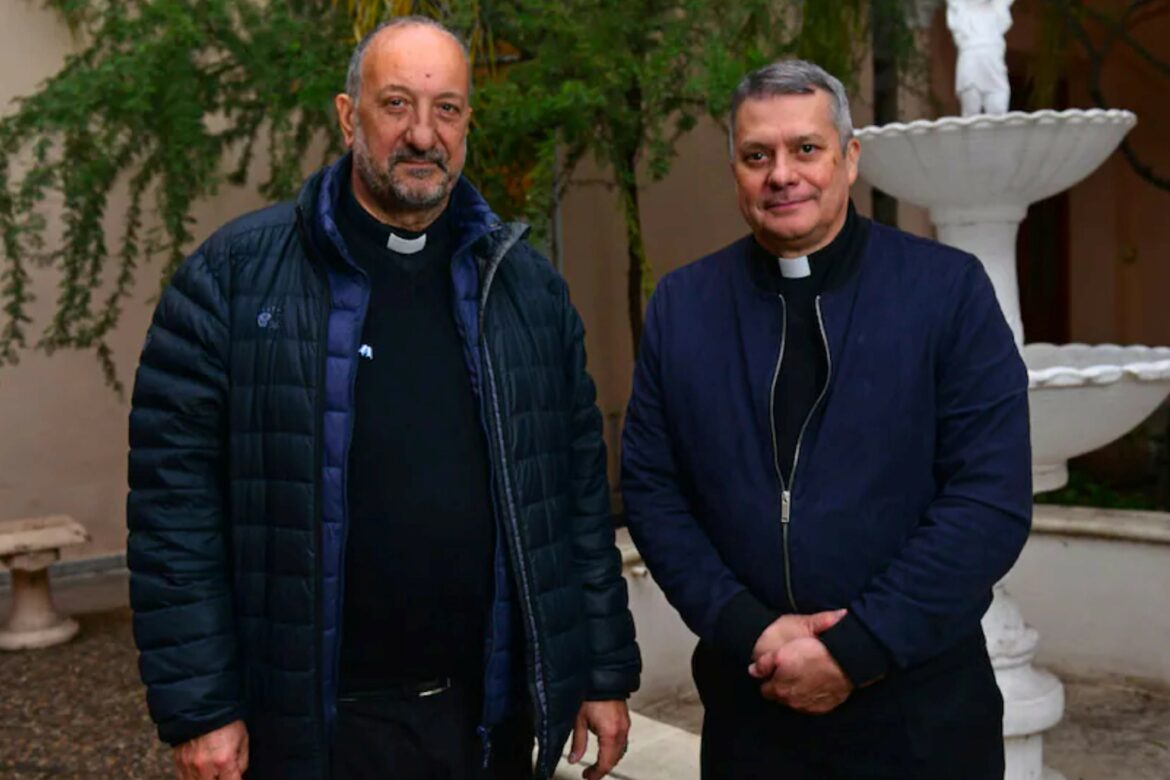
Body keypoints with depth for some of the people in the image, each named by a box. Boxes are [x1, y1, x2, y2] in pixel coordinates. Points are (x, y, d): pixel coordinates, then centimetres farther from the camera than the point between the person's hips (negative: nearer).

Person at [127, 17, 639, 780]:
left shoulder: (526, 282, 3)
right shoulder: (235, 274, -6)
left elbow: (579, 489, 5)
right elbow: (175, 494, -7)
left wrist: (607, 671, 4)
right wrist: (199, 709, -9)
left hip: (491, 713, 3)